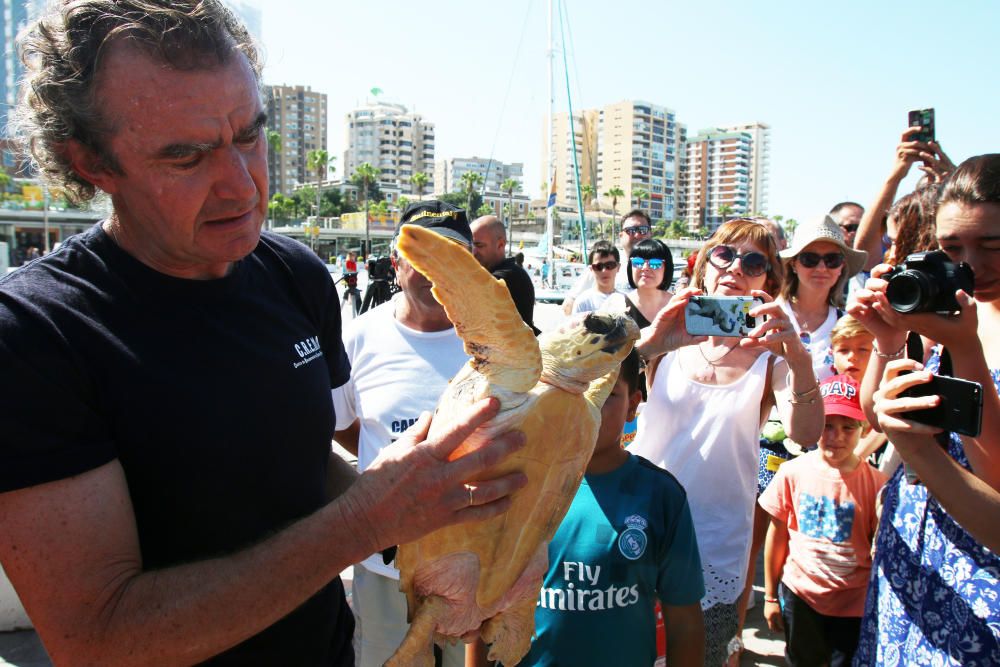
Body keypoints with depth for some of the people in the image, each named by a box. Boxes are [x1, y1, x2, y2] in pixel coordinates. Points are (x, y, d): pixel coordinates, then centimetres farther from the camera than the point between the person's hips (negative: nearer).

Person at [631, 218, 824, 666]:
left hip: (715, 552, 0)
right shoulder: (669, 339, -2)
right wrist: (649, 344, -32)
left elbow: (805, 434, -19)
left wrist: (798, 356, -35)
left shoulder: (769, 356, -3)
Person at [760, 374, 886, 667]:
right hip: (799, 595, 1)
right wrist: (770, 596, 5)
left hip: (853, 602, -1)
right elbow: (777, 535, 0)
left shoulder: (874, 482, -11)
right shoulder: (793, 472, -8)